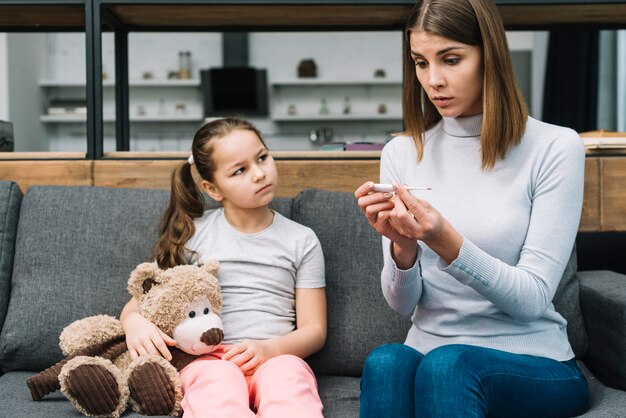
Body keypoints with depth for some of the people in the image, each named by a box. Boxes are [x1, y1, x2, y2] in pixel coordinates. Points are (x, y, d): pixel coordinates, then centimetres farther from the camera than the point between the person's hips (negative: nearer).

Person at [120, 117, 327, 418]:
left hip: (278, 358, 1)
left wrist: (268, 349, -14)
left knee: (287, 375, -37)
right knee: (219, 382, -38)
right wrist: (134, 322, -14)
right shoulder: (192, 233, 10)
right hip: (209, 359, 0)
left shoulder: (301, 240, 11)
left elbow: (314, 330, 8)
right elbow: (141, 299, 13)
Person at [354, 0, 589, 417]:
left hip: (533, 364, -2)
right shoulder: (402, 153, 2)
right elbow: (403, 303, 1)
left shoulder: (555, 147, -7)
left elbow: (533, 298, -11)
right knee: (384, 362, -30)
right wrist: (403, 246, -21)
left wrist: (447, 243, -26)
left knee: (447, 365, -34)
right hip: (428, 348, 3)